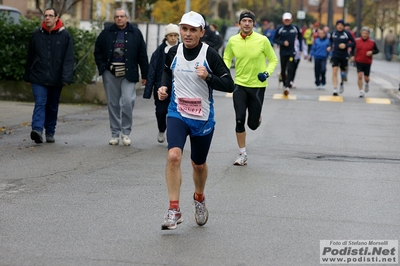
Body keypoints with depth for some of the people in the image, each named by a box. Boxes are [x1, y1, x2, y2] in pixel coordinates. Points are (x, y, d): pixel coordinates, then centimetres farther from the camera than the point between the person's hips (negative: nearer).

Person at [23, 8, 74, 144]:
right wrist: (27, 75, 13)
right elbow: (30, 56, 11)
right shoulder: (37, 35, 4)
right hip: (39, 77, 0)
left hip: (56, 79, 0)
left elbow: (68, 59, -6)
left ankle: (50, 132, 21)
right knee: (40, 103, -13)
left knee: (53, 106, 11)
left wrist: (67, 78, -16)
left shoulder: (65, 35, -1)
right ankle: (37, 130, -25)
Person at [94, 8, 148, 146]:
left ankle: (126, 132, 2)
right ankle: (115, 134, 15)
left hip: (128, 74, -2)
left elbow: (142, 55, 3)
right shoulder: (107, 32, 5)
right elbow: (98, 51, 14)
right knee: (113, 104, 6)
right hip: (110, 73, 2)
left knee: (127, 101, -13)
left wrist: (145, 75, 2)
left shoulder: (135, 33, 2)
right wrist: (102, 67, 1)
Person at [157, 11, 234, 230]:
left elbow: (229, 85, -12)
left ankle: (199, 198, 46)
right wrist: (164, 87, 2)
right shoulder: (173, 52, -2)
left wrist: (208, 77, -27)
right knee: (173, 156, -21)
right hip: (177, 114, 1)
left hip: (203, 119, -1)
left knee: (198, 164, 15)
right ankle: (174, 210, -15)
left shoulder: (210, 55, -12)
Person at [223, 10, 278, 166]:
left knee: (253, 124, 3)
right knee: (239, 120, -8)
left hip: (257, 86, -1)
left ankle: (257, 116, 42)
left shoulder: (262, 40, -10)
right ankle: (242, 155, 5)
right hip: (240, 84, 1)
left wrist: (267, 73, -15)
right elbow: (227, 58, 15)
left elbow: (273, 60, 2)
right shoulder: (233, 41, -3)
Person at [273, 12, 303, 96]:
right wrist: (283, 43, -14)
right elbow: (275, 39, 3)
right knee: (283, 70, 9)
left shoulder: (295, 28, 1)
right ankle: (285, 84, 30)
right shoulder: (280, 29, -1)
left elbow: (300, 38, 15)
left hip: (292, 52, -1)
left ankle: (287, 87, -16)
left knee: (290, 70, -11)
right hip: (283, 53, 1)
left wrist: (300, 49, 12)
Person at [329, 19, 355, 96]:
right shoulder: (333, 33, 2)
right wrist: (331, 46, 6)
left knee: (343, 72, 14)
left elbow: (354, 43, -3)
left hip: (344, 56, -1)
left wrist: (346, 45, -17)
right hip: (335, 55, 1)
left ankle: (341, 83, 45)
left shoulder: (347, 34, -8)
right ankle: (335, 89, -14)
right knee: (334, 72, -13)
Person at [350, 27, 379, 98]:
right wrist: (353, 56, -1)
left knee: (366, 78, 8)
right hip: (359, 62, 0)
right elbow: (352, 48, 13)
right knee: (359, 76, -13)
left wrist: (372, 52, -14)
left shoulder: (372, 42, -3)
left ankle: (367, 84, 44)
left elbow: (377, 50, 6)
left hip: (367, 62, 0)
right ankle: (361, 91, -6)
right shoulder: (357, 41, -2)